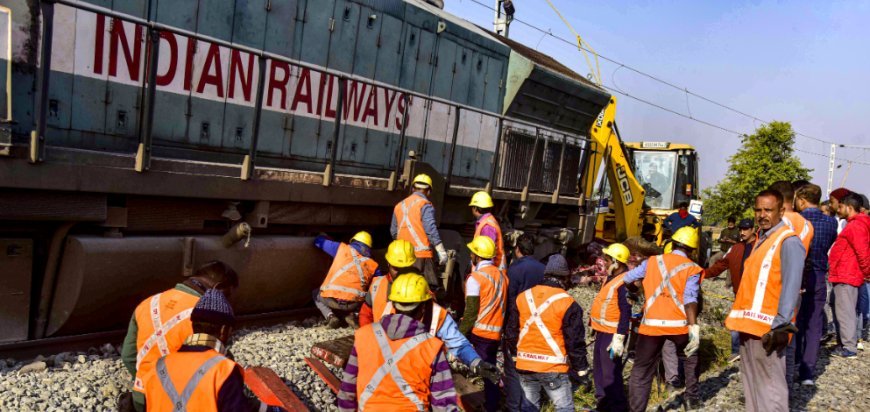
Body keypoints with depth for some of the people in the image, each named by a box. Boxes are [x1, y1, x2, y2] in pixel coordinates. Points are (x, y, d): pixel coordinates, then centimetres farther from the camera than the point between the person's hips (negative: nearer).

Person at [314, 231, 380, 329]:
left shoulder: (341, 248, 11)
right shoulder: (373, 265, 13)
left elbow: (318, 241, 21)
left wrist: (324, 236, 44)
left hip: (330, 299, 0)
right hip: (354, 303, 1)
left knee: (316, 294, 34)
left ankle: (330, 316, 6)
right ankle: (349, 315, 6)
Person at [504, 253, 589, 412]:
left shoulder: (523, 297, 3)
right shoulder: (567, 303, -13)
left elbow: (511, 331, 10)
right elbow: (575, 342, -11)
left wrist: (515, 354, 23)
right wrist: (581, 369, 1)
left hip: (525, 365, 5)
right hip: (553, 367, -5)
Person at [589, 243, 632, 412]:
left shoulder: (624, 282, -20)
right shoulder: (612, 277, 12)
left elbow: (625, 312, -24)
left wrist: (619, 338, -27)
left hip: (612, 334, -11)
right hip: (602, 331, 11)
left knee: (611, 372, -9)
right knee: (599, 369, 20)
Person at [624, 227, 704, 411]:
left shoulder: (652, 261, 8)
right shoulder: (692, 268, 0)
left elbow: (628, 279, 14)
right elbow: (690, 299, -14)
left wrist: (636, 291, 36)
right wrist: (694, 327, -20)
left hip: (651, 324, 1)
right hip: (679, 325, 0)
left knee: (641, 371, 6)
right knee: (691, 359, 29)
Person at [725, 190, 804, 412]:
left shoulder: (788, 241, -11)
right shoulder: (760, 238, 17)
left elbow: (791, 285, -20)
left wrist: (781, 324, -27)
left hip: (768, 327, -9)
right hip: (749, 323, 9)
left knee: (770, 384, -4)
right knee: (751, 381, 18)